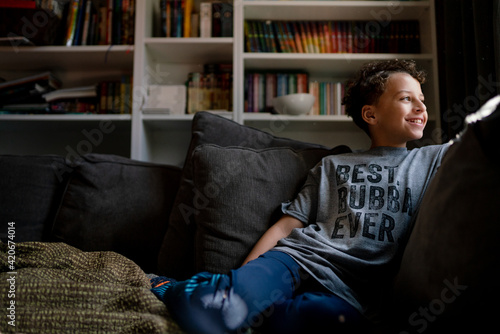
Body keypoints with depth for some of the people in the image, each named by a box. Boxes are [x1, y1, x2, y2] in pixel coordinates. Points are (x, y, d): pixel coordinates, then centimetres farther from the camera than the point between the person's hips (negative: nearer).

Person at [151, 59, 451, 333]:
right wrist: (243, 275, 3)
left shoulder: (435, 159, 23)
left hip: (350, 289, 1)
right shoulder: (331, 166, 21)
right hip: (296, 256, 0)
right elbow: (287, 225, 14)